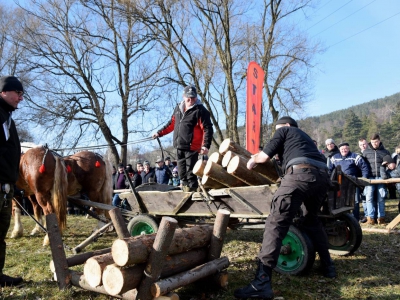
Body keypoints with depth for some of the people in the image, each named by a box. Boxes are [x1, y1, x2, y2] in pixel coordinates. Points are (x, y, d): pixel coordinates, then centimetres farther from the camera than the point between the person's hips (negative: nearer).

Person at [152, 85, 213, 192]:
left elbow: (207, 129, -11)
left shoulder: (200, 110, -7)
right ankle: (185, 189, 23)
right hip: (179, 147, 7)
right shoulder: (178, 108, 14)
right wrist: (160, 133, 26)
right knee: (182, 173, 12)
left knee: (190, 173, -6)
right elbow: (172, 123, 26)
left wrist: (206, 145, -22)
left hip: (192, 147, -7)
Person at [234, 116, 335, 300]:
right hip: (323, 175, 8)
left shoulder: (285, 130, 20)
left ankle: (262, 282, -20)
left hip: (302, 173, -8)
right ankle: (327, 265, 32)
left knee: (276, 223, -12)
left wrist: (253, 160, 30)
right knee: (311, 219, 30)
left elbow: (265, 156, 11)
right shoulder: (304, 135, 40)